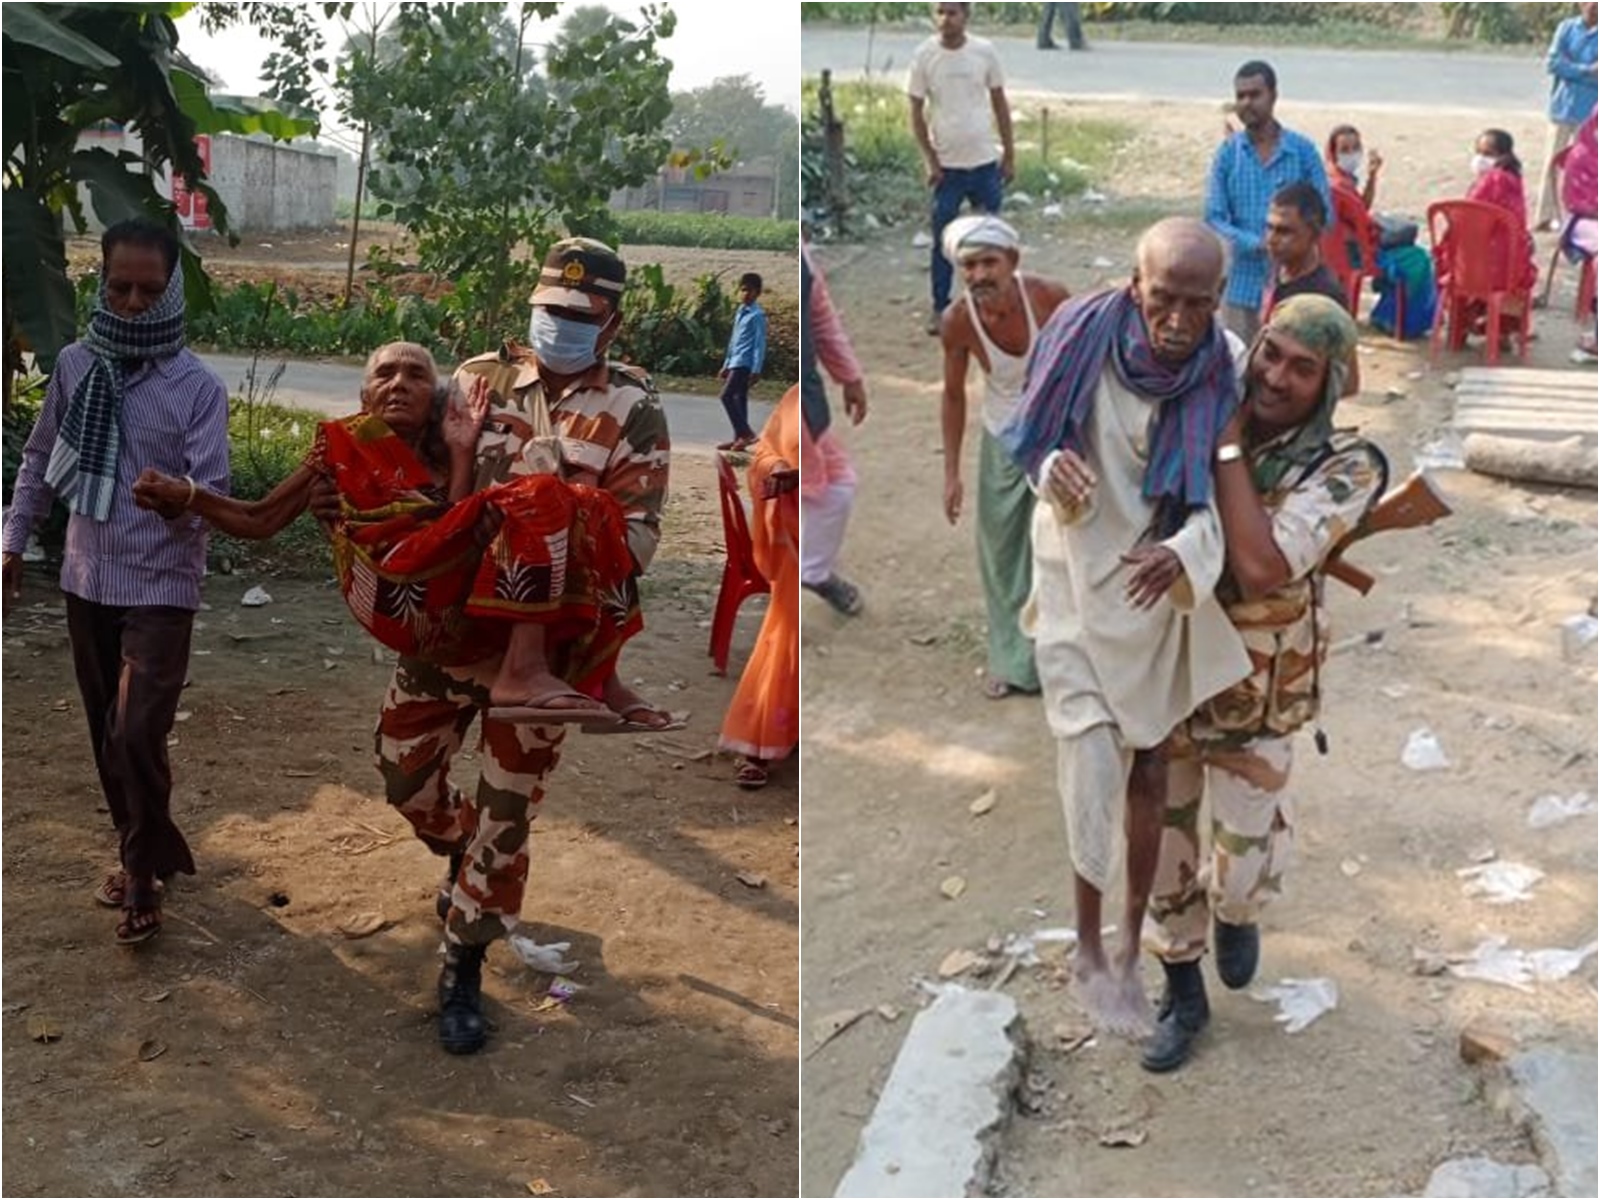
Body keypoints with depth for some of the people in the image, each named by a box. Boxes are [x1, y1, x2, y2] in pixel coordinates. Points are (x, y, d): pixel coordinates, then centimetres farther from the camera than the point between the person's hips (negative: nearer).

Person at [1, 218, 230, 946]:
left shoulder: (198, 386, -12)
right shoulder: (75, 364, 1)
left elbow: (213, 490, -17)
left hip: (160, 586, -5)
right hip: (86, 579, 5)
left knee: (137, 735, -10)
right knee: (106, 731, 13)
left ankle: (142, 874, 9)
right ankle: (142, 852, 31)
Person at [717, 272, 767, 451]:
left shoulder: (757, 315, -9)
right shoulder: (740, 313, 17)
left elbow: (760, 343, -13)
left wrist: (756, 370, -18)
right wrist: (726, 364, 22)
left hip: (745, 363, -9)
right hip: (736, 362, 9)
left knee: (727, 396, -14)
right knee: (739, 399, 9)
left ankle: (746, 433, -12)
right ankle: (739, 438, 12)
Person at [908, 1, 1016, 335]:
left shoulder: (985, 51, -4)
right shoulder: (924, 55, -7)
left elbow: (1000, 104, 5)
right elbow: (916, 112, -2)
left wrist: (1010, 154, 4)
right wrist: (929, 160, -8)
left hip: (985, 162, 1)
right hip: (946, 165, -1)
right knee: (944, 241, 5)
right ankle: (939, 308, 16)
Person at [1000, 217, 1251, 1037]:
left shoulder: (1225, 369, -14)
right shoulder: (1083, 337, -17)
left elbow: (1221, 495, -13)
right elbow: (1029, 440, -5)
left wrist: (1182, 553, -34)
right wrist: (1055, 469, -28)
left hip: (1161, 586, 2)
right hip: (1078, 578, -2)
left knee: (1150, 768, 11)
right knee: (1091, 764, -8)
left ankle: (1132, 947, 28)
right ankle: (1088, 949, 11)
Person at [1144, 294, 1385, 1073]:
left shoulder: (1344, 467, -17)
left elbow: (1262, 569, -30)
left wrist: (1229, 445, -25)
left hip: (1254, 695, -2)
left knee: (1243, 876, 2)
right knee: (1162, 846, 13)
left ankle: (1234, 912, 41)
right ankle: (1184, 995, 37)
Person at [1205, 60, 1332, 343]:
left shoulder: (1303, 150, -2)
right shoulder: (1227, 152, 0)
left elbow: (1324, 212, 1)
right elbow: (1214, 218, -4)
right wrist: (1257, 243, -20)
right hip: (1244, 284, 1)